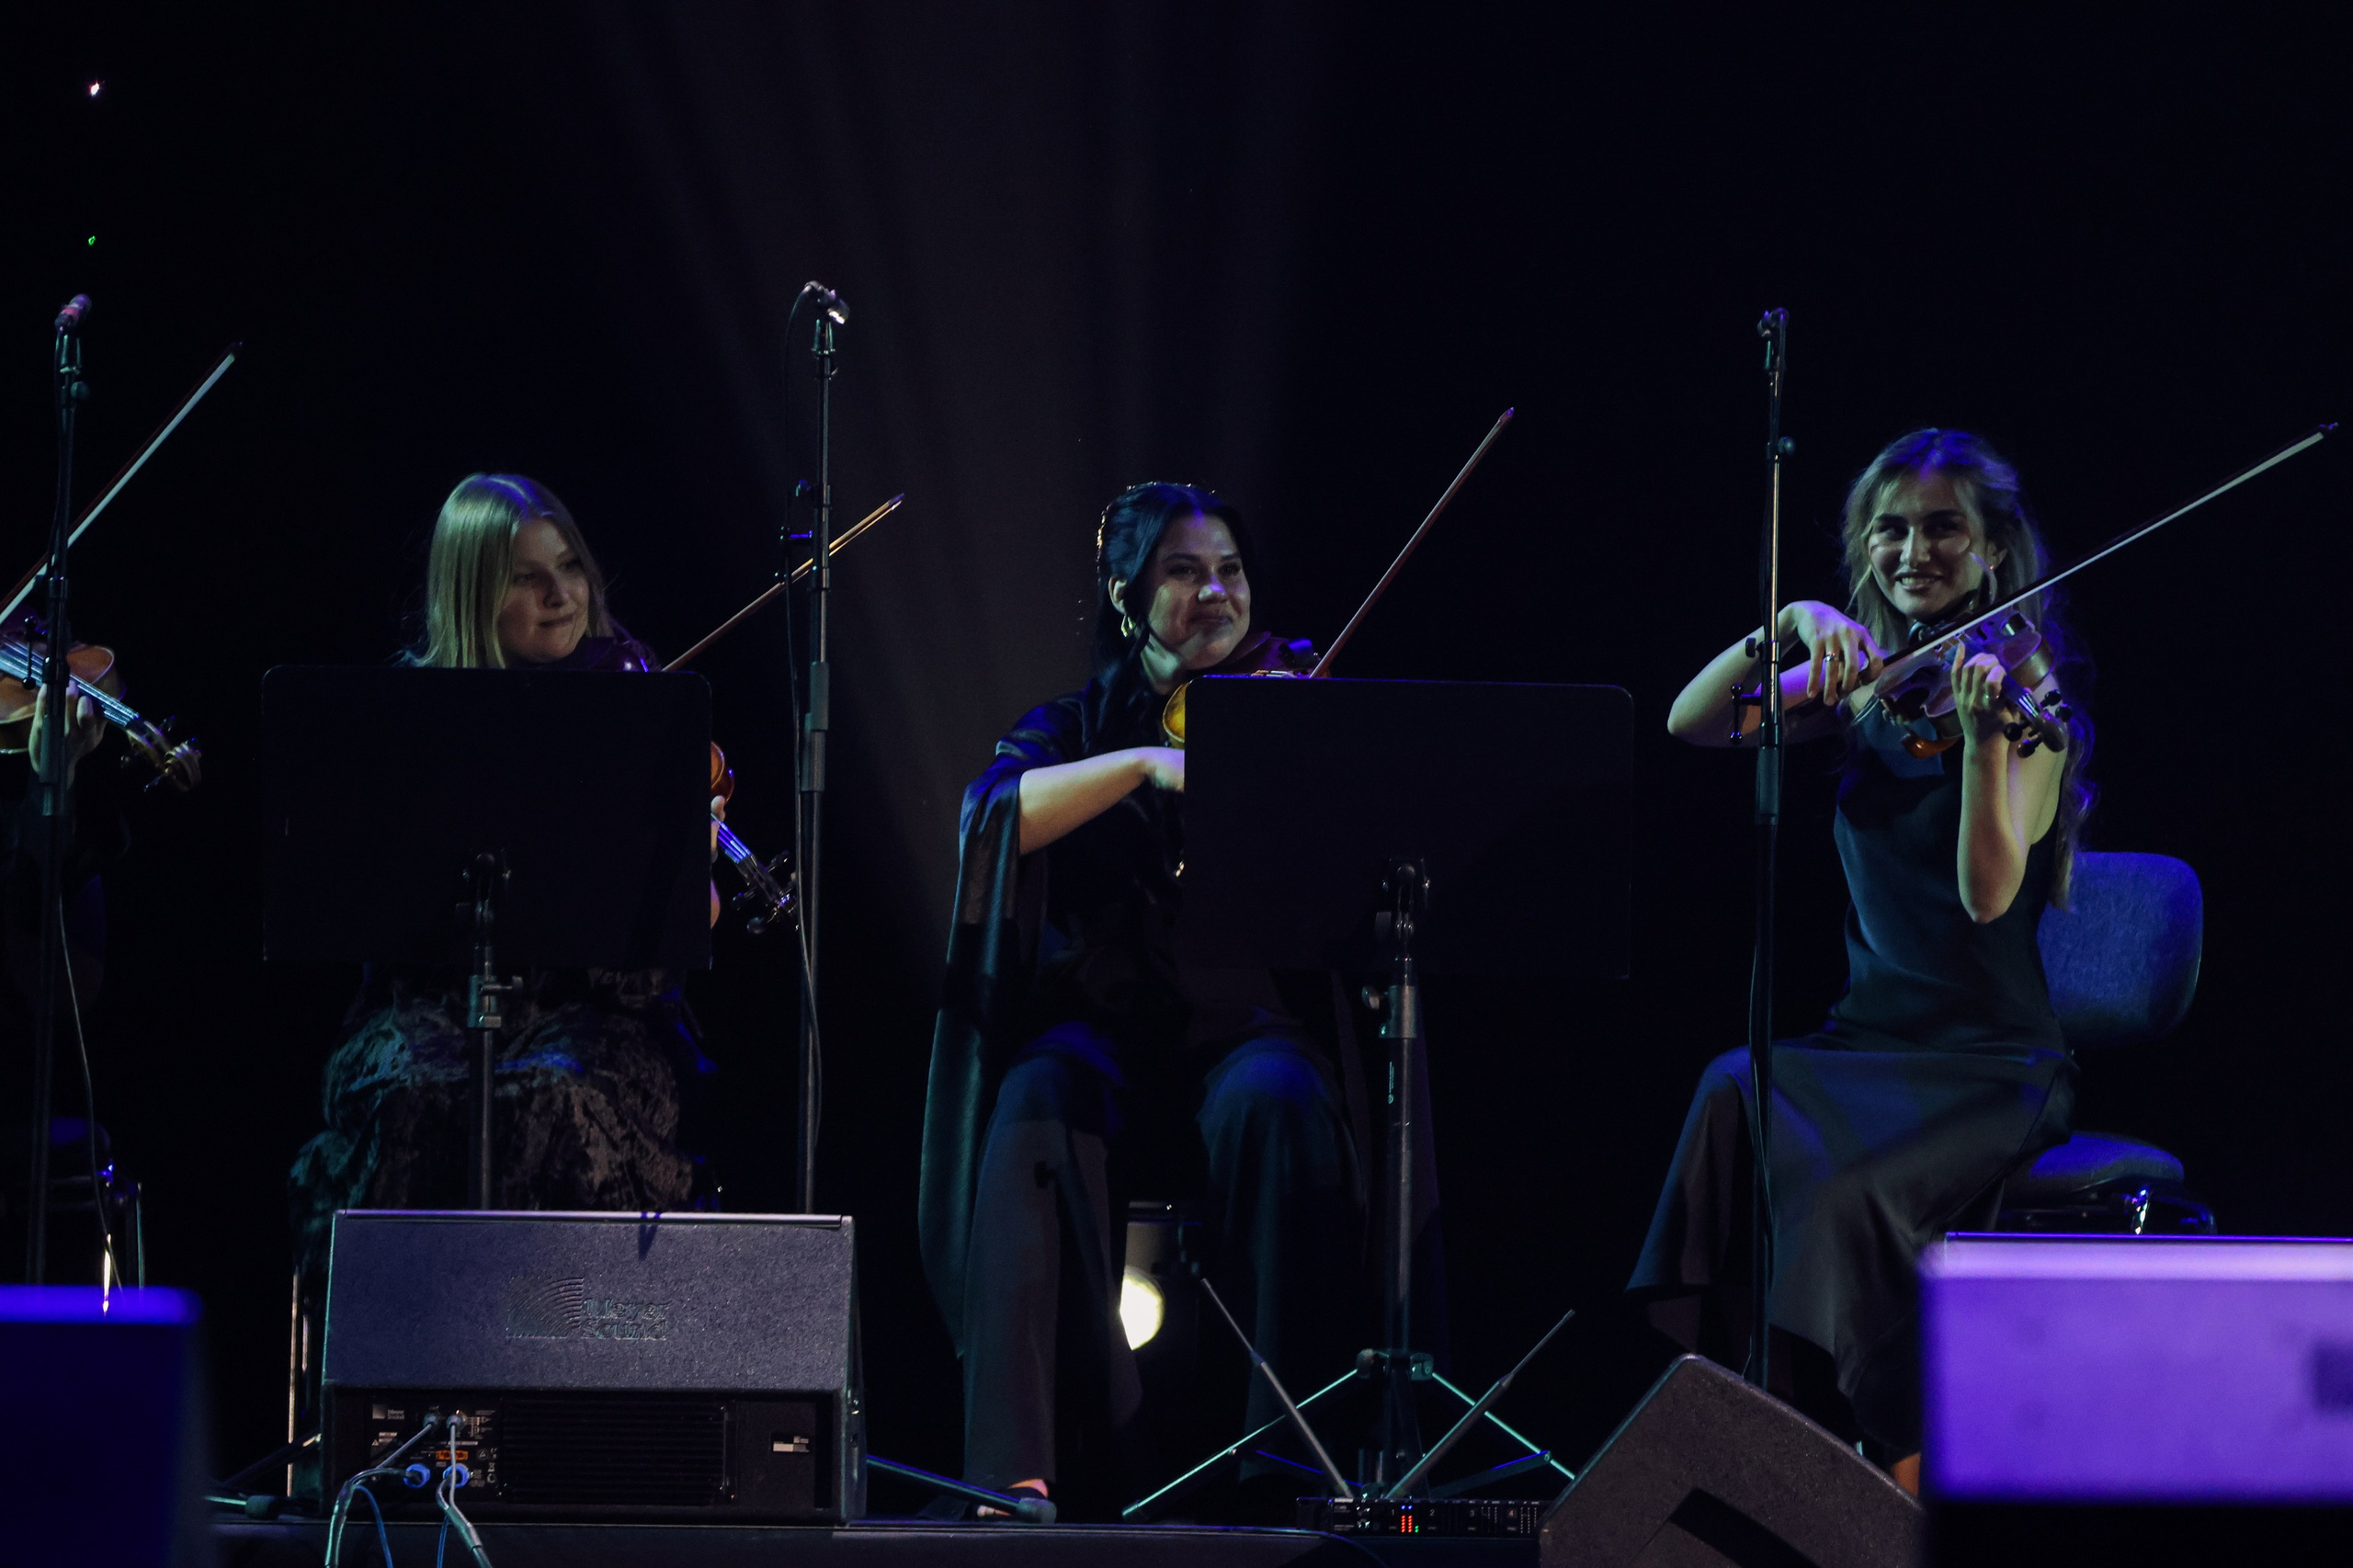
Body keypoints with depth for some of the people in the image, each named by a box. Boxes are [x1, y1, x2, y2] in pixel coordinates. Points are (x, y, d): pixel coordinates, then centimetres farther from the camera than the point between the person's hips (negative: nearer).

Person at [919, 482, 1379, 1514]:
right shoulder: (1074, 724, 14)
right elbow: (993, 817, -9)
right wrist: (1144, 760, -21)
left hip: (1247, 1027, 0)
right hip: (1105, 1029, 0)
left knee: (1279, 1102, -35)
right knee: (1038, 1108, -34)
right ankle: (1018, 1460, -39)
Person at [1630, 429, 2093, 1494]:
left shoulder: (2023, 696, -6)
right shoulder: (1865, 688, 11)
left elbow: (1987, 896, -21)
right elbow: (1690, 723, -1)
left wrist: (1985, 732, -35)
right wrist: (1794, 624, -16)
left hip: (1994, 1064, -4)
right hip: (1865, 1039, 4)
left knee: (1855, 1194, -33)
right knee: (1736, 1105, -28)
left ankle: (1904, 1465, -16)